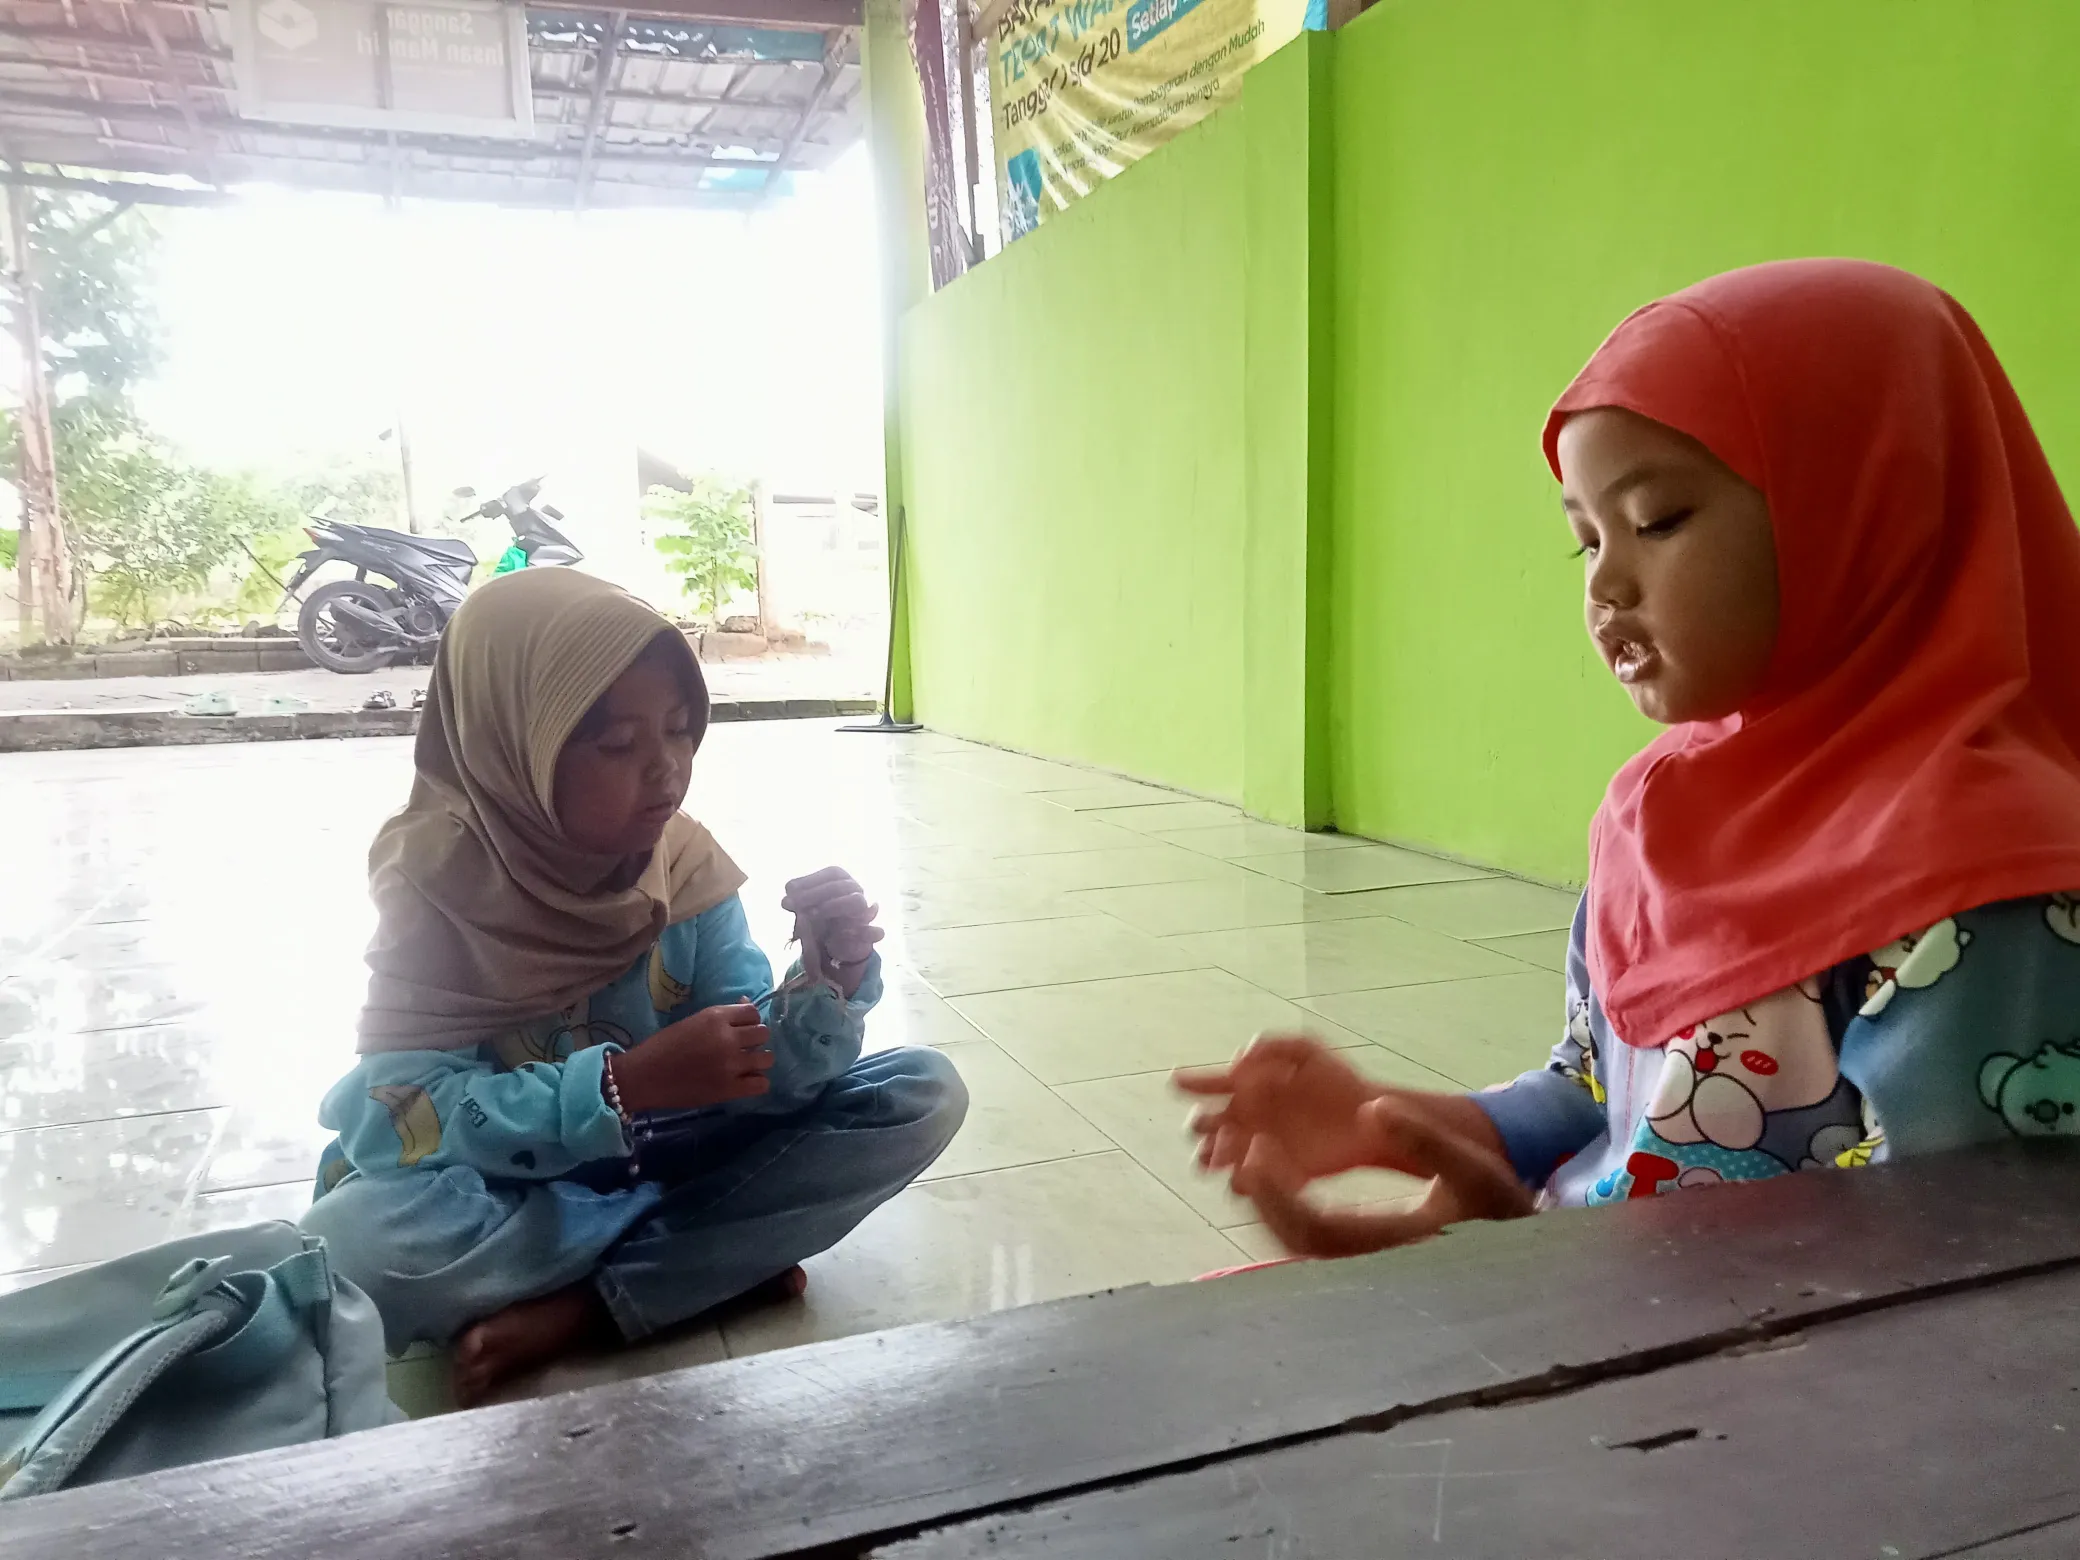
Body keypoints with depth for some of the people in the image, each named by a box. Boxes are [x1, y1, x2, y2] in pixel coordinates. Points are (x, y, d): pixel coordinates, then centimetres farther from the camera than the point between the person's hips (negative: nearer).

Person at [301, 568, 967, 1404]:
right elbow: (406, 1119, -27)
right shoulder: (435, 879, -21)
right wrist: (624, 1083, -38)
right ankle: (724, 1253, -15)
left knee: (925, 1093, -14)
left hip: (650, 1148, 3)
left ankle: (588, 1309, -19)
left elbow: (751, 1073, -13)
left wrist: (830, 984, -34)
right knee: (355, 1243, -37)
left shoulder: (682, 859, -11)